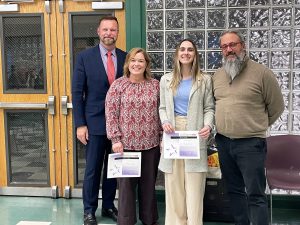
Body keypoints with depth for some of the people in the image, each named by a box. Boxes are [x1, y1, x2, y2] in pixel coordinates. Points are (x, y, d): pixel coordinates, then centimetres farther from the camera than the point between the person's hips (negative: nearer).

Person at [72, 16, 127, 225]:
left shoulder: (125, 58, 4)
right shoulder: (85, 57, -2)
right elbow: (77, 92, -3)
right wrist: (80, 124, -8)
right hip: (95, 122, -2)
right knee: (92, 169, 6)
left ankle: (109, 206, 28)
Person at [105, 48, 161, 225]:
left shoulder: (156, 85, 4)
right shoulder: (118, 85, -3)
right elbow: (111, 114, -5)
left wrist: (163, 137, 3)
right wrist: (116, 139, -10)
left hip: (151, 143, 2)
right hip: (126, 143, -2)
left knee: (149, 183, 13)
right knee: (126, 183, 7)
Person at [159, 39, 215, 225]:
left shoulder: (205, 80, 5)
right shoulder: (166, 79, 11)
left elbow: (209, 108, 4)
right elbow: (163, 107, 13)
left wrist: (208, 126, -14)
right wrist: (165, 122, -7)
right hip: (173, 135, 2)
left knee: (194, 186, -2)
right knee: (174, 184, 5)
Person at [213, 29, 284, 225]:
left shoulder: (261, 73, -8)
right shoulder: (217, 75, 8)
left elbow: (276, 107, 0)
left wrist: (257, 127, 6)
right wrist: (225, 125, 12)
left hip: (250, 143, -5)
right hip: (223, 142, 6)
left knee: (255, 195, -1)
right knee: (234, 190, 16)